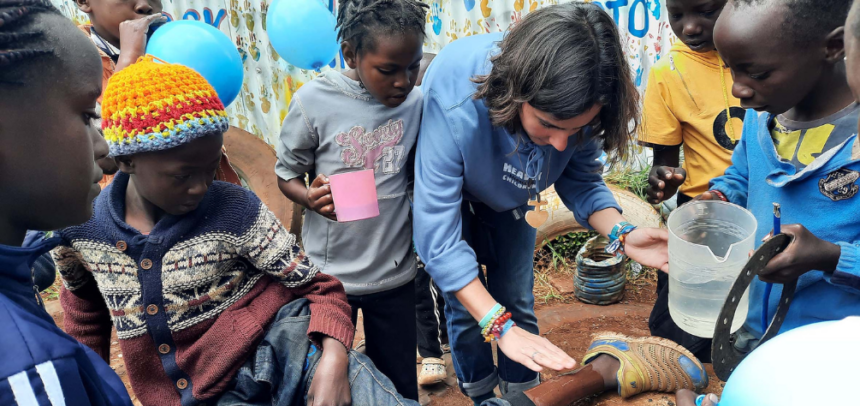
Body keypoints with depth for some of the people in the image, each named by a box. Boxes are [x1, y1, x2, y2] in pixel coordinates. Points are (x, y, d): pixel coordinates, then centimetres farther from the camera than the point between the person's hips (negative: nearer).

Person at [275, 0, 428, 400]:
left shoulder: (416, 101, -6)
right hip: (330, 274, -2)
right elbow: (287, 175, -2)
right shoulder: (313, 101, -13)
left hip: (395, 274, 2)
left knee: (399, 387, 16)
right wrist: (310, 198, -23)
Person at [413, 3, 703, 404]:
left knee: (518, 303, 7)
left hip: (508, 199, 3)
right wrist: (499, 326, -43)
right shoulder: (453, 98, -43)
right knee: (466, 312, 0)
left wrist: (620, 234, -33)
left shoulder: (575, 105, -31)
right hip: (451, 190, -3)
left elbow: (581, 180, -13)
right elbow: (437, 234, -39)